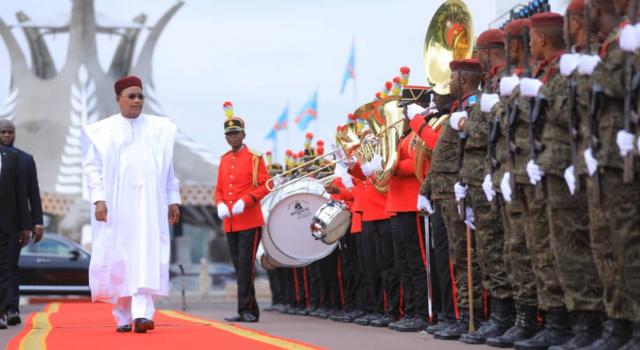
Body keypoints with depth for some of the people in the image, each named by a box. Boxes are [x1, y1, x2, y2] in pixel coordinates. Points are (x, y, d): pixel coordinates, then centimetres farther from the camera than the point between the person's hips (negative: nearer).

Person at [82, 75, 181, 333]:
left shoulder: (160, 129, 10)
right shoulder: (101, 132, 4)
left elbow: (168, 168, 13)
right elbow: (92, 167, 1)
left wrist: (173, 199, 9)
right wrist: (98, 199, -10)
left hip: (149, 203, 1)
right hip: (115, 205, 0)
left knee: (147, 256, -12)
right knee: (118, 259, 2)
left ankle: (142, 313, -22)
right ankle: (122, 317, 10)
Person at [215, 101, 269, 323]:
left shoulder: (254, 157, -3)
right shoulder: (224, 160, 14)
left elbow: (265, 185, -8)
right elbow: (219, 189, 18)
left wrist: (245, 201, -20)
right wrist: (220, 204, -3)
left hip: (250, 221, -6)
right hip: (230, 223, 6)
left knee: (245, 267, -9)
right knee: (240, 268, 8)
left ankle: (245, 310, -7)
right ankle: (250, 311, 13)